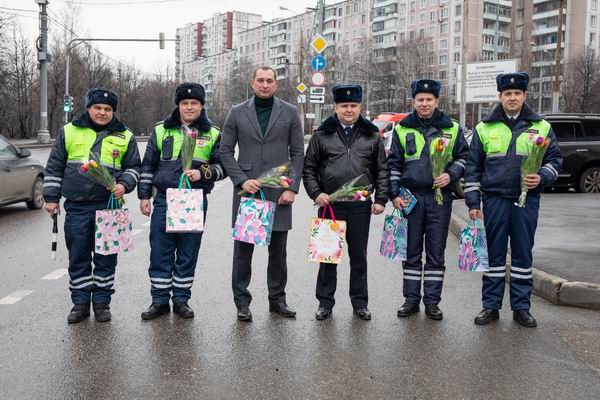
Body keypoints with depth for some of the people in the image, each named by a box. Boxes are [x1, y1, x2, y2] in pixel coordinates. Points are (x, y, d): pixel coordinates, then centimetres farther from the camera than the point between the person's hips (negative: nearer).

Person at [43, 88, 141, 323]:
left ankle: (102, 301, 17)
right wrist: (52, 197, 6)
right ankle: (80, 302, 18)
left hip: (108, 206, 0)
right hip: (76, 207, 1)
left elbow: (133, 167, 11)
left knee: (106, 257, 5)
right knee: (78, 257, 6)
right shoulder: (69, 132, 7)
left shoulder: (125, 137, 6)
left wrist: (124, 184, -8)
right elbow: (54, 167, 10)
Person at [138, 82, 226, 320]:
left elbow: (222, 166, 7)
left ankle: (181, 300, 19)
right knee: (160, 252, 3)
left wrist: (203, 173, -12)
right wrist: (144, 196, 7)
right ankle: (160, 301, 15)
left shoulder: (213, 134, 6)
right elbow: (148, 165, 13)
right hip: (164, 200, 1)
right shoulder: (161, 130, 9)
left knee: (188, 254, 6)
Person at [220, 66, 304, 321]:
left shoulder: (289, 113, 7)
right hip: (247, 190, 0)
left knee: (278, 250, 8)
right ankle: (242, 302, 14)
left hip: (279, 193, 0)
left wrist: (292, 187, -4)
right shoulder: (237, 112, 7)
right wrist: (242, 180, -7)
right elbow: (226, 150, 5)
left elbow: (297, 153, 5)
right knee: (243, 250, 3)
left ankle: (277, 300, 21)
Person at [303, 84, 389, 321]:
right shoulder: (322, 134, 3)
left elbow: (382, 170, 8)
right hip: (329, 204, -1)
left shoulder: (372, 135, 7)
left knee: (359, 256, 10)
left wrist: (381, 199, 1)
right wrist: (315, 193, -5)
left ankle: (360, 303, 22)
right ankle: (325, 302, 19)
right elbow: (308, 167, 6)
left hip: (360, 206, 1)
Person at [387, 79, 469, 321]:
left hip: (440, 197, 0)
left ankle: (432, 301, 14)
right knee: (411, 251, 6)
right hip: (411, 197, 0)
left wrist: (451, 175, -6)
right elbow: (393, 164, 9)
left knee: (436, 252, 4)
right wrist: (394, 194, 0)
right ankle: (411, 299, 16)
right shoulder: (402, 129, 7)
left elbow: (463, 157, 13)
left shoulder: (452, 128, 7)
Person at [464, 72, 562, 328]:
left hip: (527, 200, 1)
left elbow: (555, 160, 10)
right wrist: (473, 202, 0)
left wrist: (542, 177, -11)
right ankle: (491, 306, 13)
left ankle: (521, 307, 17)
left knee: (523, 254, 7)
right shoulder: (484, 128, 6)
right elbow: (473, 168, 6)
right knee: (494, 253, 4)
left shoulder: (541, 127, 7)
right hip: (495, 199, 0)